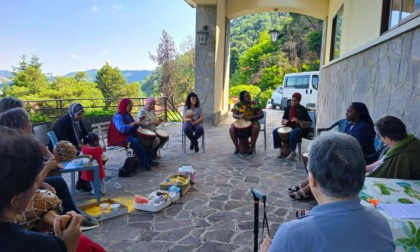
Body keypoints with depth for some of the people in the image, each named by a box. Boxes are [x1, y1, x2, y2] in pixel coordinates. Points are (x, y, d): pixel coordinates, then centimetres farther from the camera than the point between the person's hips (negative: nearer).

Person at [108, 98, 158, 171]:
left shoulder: (128, 115, 12)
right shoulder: (118, 117, -16)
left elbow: (133, 127, 18)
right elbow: (122, 129, -32)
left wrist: (138, 123, -2)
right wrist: (135, 123, -30)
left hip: (130, 136, 9)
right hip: (120, 139, -9)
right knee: (136, 142, -34)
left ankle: (149, 161, -3)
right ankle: (143, 163, -24)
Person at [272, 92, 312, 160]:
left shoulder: (302, 109, -10)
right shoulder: (288, 108, 5)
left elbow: (309, 123, -13)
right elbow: (283, 118, 17)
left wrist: (298, 121, -27)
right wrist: (284, 121, -8)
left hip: (300, 128, -6)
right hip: (289, 127, 6)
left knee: (293, 133, -40)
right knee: (275, 131, -10)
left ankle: (293, 152, -21)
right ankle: (282, 150, -2)